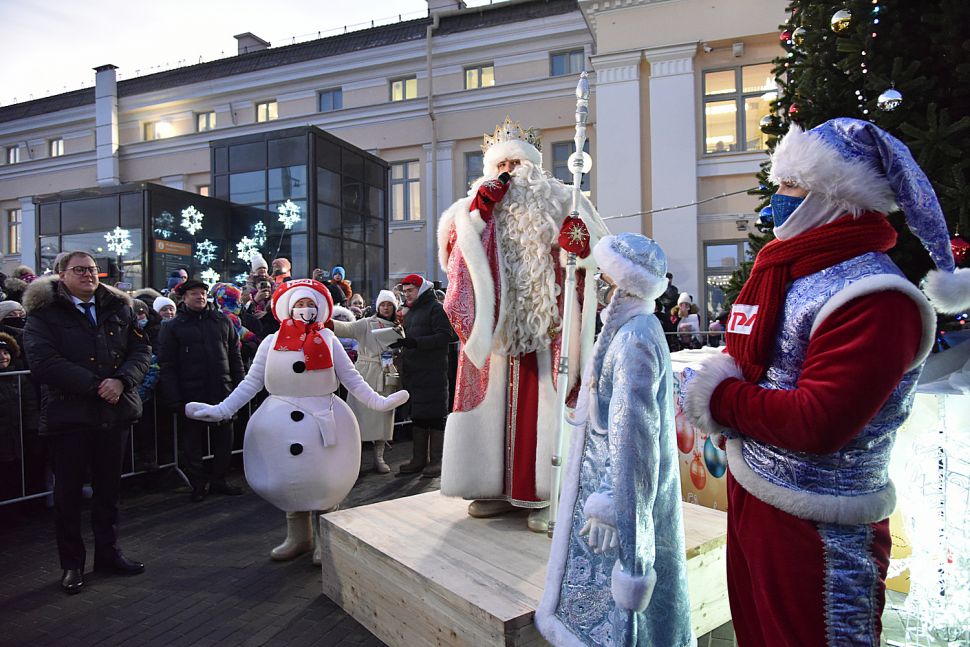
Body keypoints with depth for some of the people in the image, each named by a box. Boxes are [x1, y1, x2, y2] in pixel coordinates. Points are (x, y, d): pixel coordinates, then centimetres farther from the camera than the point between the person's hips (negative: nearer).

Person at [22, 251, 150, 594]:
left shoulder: (119, 308, 8)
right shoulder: (44, 313, -3)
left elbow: (141, 349, 2)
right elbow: (44, 361, -15)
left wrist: (121, 381, -16)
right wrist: (96, 385, -20)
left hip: (116, 411, 3)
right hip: (69, 413, -3)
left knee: (109, 486, 14)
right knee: (69, 489, 7)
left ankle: (108, 552, 28)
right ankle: (72, 563, 21)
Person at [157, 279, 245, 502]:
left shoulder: (223, 321, 9)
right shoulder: (173, 327, 1)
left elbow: (235, 357, 12)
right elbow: (167, 366, -2)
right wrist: (173, 399, -9)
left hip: (222, 393, 2)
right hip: (191, 395, -2)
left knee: (224, 441, 9)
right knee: (193, 444, 8)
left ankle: (218, 480, 25)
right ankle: (199, 484, 22)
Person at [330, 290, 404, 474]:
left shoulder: (398, 328, 14)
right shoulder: (367, 324, 0)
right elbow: (347, 328, -17)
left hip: (388, 378, 4)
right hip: (366, 375, -3)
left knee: (383, 416, 6)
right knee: (361, 414, -4)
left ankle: (379, 457, 16)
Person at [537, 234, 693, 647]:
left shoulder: (635, 339, -22)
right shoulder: (631, 330, 9)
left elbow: (632, 433, -26)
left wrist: (613, 510, -24)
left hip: (621, 490, -9)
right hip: (607, 481, 9)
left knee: (615, 603, 6)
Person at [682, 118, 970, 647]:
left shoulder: (872, 299, -23)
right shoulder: (787, 271, 7)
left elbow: (817, 424, -29)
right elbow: (747, 359, 13)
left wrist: (719, 398, -17)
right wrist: (716, 379, -9)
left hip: (817, 531, -8)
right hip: (750, 501, 9)